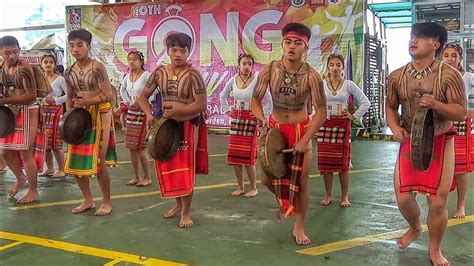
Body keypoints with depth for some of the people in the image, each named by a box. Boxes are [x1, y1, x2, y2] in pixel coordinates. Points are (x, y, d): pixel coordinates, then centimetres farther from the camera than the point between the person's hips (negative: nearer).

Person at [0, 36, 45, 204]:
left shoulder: (23, 68, -19)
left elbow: (32, 96, -23)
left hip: (27, 111, -8)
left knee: (26, 152, -3)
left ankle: (33, 192, 12)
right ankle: (20, 178, 39)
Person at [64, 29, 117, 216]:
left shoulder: (97, 67, -12)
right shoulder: (69, 72, 6)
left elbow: (108, 95, -15)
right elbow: (69, 97, 15)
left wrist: (88, 101, -24)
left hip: (100, 115, -6)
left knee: (98, 161, -5)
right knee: (75, 161, 6)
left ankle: (107, 202, 13)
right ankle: (88, 200, 24)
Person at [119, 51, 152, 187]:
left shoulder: (146, 75, -12)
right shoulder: (127, 76, 9)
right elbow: (122, 90, 27)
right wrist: (126, 101, 13)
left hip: (143, 112, -7)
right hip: (131, 112, 7)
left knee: (139, 147, -7)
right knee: (131, 147, 8)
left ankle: (147, 177, 9)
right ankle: (137, 177, 20)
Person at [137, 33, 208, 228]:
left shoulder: (193, 74, -13)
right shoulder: (160, 72, 2)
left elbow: (202, 105, -18)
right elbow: (143, 96, 10)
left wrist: (177, 111, -25)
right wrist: (149, 114, -7)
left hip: (187, 126, -5)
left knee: (185, 168, 1)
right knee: (167, 167, 12)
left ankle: (186, 211, 15)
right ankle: (178, 203, 33)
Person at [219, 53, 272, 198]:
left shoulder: (256, 80, -11)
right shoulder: (233, 80, 4)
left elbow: (270, 100, -10)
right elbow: (223, 96, 20)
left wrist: (264, 116, -9)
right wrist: (227, 110, 11)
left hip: (251, 119, -5)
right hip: (236, 119, 5)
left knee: (248, 156, -4)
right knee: (234, 155, 6)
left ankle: (253, 188, 12)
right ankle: (240, 187, 19)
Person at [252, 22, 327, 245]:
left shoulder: (311, 76, -19)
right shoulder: (269, 70, -12)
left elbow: (321, 112, -17)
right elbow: (256, 99, -2)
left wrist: (305, 140, -21)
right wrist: (262, 119, -22)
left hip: (301, 130, -2)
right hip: (275, 128, 2)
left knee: (301, 180, 5)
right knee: (267, 178, 7)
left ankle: (299, 227, 23)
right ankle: (284, 201, 41)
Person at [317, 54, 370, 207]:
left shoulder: (348, 85, 3)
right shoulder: (321, 84, 5)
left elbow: (366, 102, 4)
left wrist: (354, 116, -2)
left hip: (343, 126, -1)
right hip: (325, 125, 1)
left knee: (343, 162, 2)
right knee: (325, 162, 3)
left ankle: (344, 197, 13)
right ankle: (328, 195, 17)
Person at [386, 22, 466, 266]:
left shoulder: (448, 75, -13)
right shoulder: (397, 77, -2)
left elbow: (461, 113, -12)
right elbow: (391, 106, 10)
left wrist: (435, 104, -29)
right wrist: (395, 127, -10)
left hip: (440, 144, -3)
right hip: (409, 143, 3)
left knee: (438, 202, -1)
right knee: (403, 198, 4)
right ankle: (415, 228, 40)